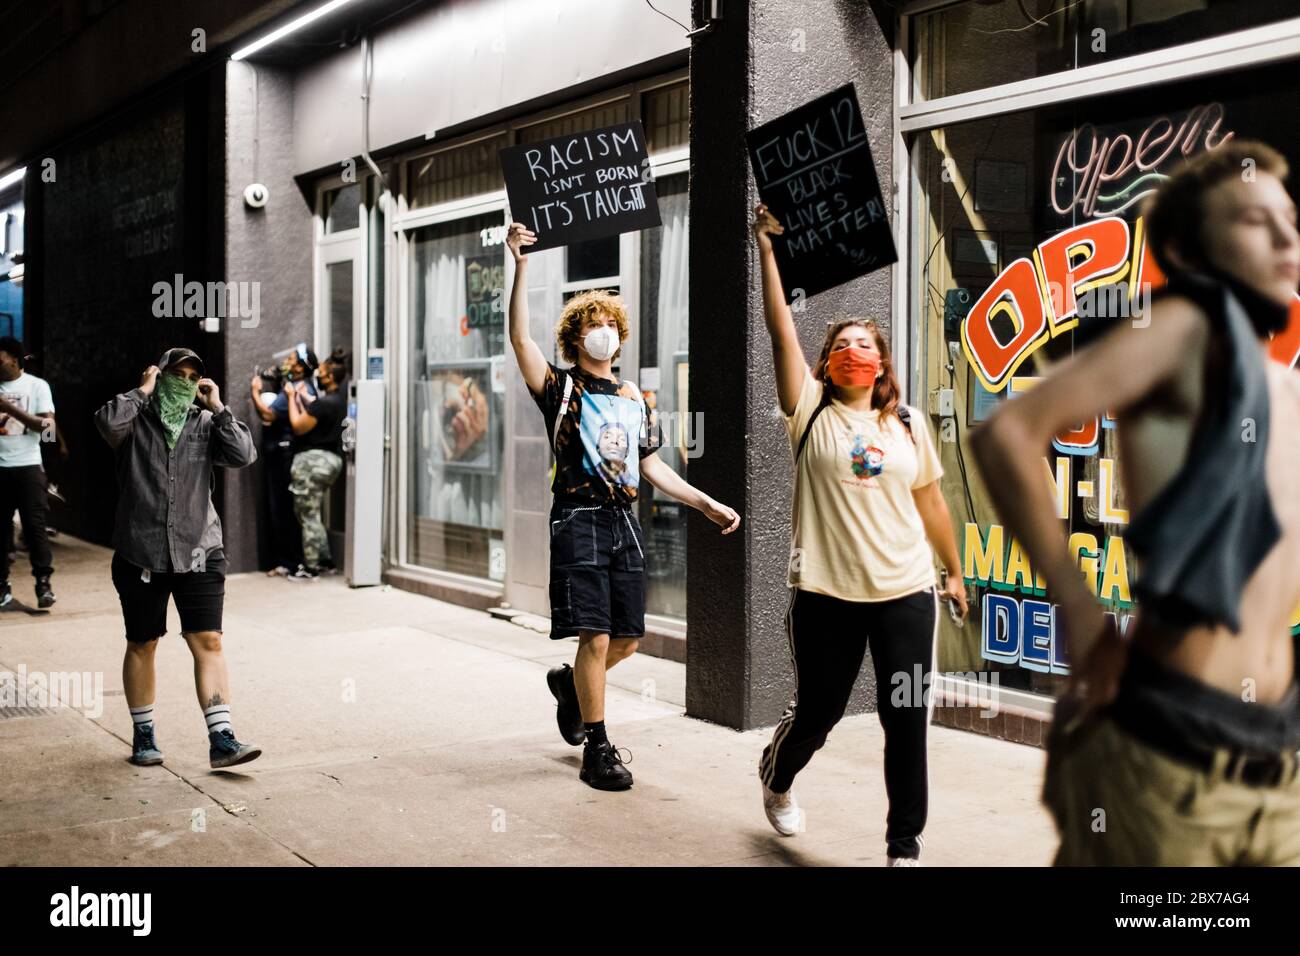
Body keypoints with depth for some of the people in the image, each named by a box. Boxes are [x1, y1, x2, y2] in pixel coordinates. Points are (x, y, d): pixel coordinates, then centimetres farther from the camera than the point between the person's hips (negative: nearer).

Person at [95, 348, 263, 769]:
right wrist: (143, 391, -11)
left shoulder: (204, 424, 7)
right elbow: (107, 421, -23)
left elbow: (243, 454, -8)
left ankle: (221, 740, -6)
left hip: (199, 553, 1)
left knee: (208, 642, -5)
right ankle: (143, 735, 26)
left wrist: (218, 407, -7)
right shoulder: (135, 422, 1)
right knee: (142, 645, 11)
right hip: (141, 553, -1)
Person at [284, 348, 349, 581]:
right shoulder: (338, 397, 10)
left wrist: (292, 397, -2)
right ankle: (325, 560, 22)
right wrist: (303, 396, 16)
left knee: (308, 515, -2)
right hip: (330, 459, 10)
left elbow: (298, 426, -12)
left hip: (314, 460, -10)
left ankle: (311, 567, 4)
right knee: (313, 514, 19)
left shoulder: (324, 403, -20)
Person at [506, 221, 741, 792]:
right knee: (596, 638, -10)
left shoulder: (632, 398, 16)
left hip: (624, 522, 6)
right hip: (579, 520, -5)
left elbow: (652, 466, 20)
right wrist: (521, 265, -22)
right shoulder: (561, 388, 1)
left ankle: (569, 683, 38)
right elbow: (520, 337, -15)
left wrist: (706, 504, 14)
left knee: (627, 640, 8)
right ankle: (596, 749, 3)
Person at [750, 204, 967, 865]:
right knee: (817, 712, 12)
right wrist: (767, 248, -11)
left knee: (908, 722, 1)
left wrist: (956, 573, 19)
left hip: (906, 594, 2)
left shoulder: (908, 424, 8)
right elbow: (781, 331, -8)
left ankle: (905, 846, 17)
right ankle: (776, 777, 46)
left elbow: (931, 503, 15)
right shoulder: (811, 413, 0)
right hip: (825, 594, -2)